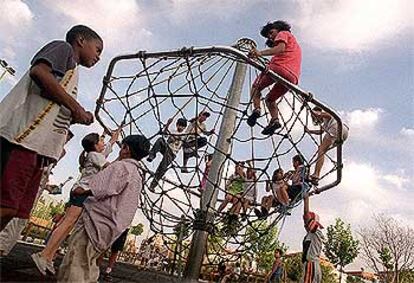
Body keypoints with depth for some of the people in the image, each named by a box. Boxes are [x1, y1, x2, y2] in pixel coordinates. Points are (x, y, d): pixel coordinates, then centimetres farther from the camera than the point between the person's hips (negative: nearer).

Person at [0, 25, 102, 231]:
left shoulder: (71, 72, 32)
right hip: (23, 137, -9)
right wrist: (75, 106, -8)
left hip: (37, 146, 9)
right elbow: (39, 72, -11)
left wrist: (76, 118, 12)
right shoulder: (64, 48, 10)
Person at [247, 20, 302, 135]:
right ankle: (275, 120, -3)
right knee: (270, 98, 20)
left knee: (256, 87, 10)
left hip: (280, 67, -8)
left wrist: (261, 53, -20)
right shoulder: (294, 44, 42)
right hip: (293, 77, 8)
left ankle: (256, 109, -14)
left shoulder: (283, 33, 16)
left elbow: (280, 48, -8)